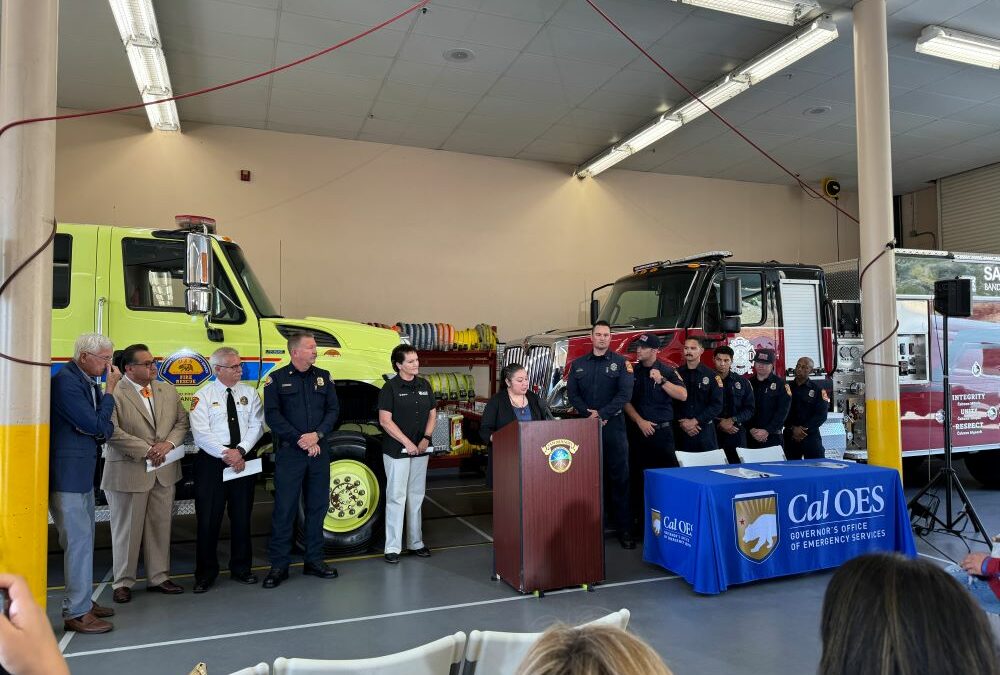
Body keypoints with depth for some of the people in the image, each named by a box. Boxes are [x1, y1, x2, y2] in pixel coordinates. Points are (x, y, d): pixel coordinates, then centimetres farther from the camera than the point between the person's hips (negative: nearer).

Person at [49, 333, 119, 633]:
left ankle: (83, 601, 30)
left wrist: (101, 430, -9)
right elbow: (97, 425, -19)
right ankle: (76, 613, 6)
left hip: (83, 474, 10)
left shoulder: (88, 381, 10)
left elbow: (103, 428, 12)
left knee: (84, 539, 17)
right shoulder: (65, 381, -18)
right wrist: (110, 390, -13)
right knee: (79, 540, -4)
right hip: (68, 475, -10)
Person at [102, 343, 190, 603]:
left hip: (164, 472, 5)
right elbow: (112, 432, -18)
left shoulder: (168, 390, 9)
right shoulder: (114, 394, -11)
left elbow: (181, 422, 10)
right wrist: (147, 450, -17)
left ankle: (158, 577, 26)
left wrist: (169, 443, -8)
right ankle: (123, 582, 22)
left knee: (161, 526, 13)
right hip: (128, 472, -5)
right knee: (127, 529, 7)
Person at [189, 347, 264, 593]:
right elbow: (201, 433, -10)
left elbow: (256, 426, 0)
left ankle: (241, 569, 23)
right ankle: (206, 573, 16)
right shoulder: (203, 396, -1)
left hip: (244, 460, 3)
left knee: (242, 517, 10)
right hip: (211, 462, -3)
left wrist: (240, 450, -14)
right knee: (208, 519, 2)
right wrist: (226, 454, -19)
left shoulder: (249, 393, 7)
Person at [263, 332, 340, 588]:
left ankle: (314, 560, 21)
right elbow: (272, 416, -7)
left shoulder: (323, 377, 10)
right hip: (289, 452, -4)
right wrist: (300, 440, -13)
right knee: (284, 508, 0)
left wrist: (317, 435, -11)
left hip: (319, 452, 4)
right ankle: (278, 565, 11)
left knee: (317, 506, 9)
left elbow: (333, 410, 5)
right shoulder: (277, 379, -1)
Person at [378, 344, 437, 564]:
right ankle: (392, 547, 5)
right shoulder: (390, 387, -9)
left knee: (416, 496, 12)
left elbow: (432, 414, 11)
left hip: (420, 449, 5)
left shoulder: (424, 385, 7)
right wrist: (407, 443, -16)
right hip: (397, 451, -5)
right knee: (396, 497, -2)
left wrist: (426, 438, -4)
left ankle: (416, 542, 23)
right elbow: (385, 421, -13)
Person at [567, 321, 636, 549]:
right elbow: (572, 394, 7)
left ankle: (623, 527, 3)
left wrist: (602, 414, -14)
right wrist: (588, 412, -9)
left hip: (613, 425, -2)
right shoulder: (578, 364, 13)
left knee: (619, 476, -1)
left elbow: (624, 394, -6)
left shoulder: (620, 363, 4)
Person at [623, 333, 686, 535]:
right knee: (637, 476, 3)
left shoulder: (668, 371, 4)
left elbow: (682, 395, -6)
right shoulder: (632, 372, 7)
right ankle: (639, 521, 12)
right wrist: (640, 421, -8)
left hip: (663, 430, -1)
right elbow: (626, 401, 2)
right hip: (638, 430, 1)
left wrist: (661, 380, -13)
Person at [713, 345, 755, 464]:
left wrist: (733, 420, -6)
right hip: (713, 433, -2)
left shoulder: (742, 382, 11)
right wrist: (719, 424, -11)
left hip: (737, 435, 2)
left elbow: (750, 409, 8)